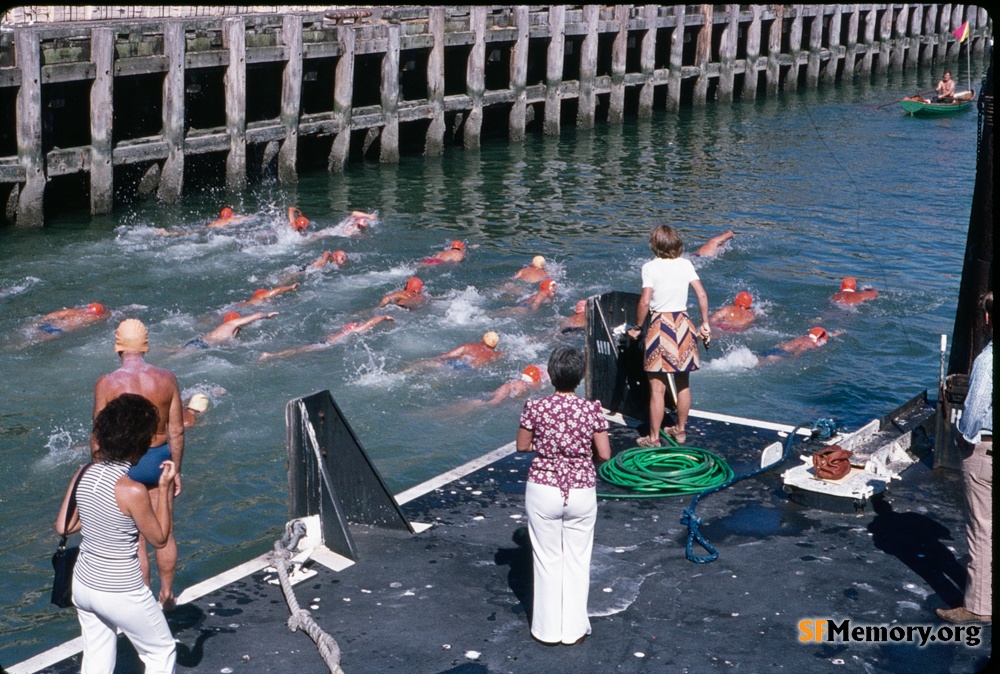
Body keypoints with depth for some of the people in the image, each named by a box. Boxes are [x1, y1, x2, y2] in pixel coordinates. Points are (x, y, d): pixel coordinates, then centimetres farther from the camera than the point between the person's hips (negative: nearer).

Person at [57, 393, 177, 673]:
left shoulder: (85, 472, -6)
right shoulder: (133, 490, -24)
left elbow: (63, 527, 4)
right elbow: (160, 539, -11)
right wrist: (165, 488, -10)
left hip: (83, 584, 7)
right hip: (122, 594, -7)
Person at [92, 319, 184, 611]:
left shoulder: (107, 384, -16)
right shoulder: (167, 379, -9)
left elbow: (99, 438, -12)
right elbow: (176, 431, -3)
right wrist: (176, 469, 9)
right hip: (159, 459, 3)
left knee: (135, 541, 10)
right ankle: (167, 594, 33)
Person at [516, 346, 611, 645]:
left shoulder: (536, 408, -12)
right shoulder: (592, 410, -12)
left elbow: (522, 446, -1)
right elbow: (604, 454, -8)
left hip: (543, 490, 0)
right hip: (582, 493, 0)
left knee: (547, 559, 13)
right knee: (577, 560, 14)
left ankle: (548, 628, 22)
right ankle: (573, 628, 22)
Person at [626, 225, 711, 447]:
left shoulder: (651, 267, -10)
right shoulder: (686, 264, 3)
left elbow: (645, 302, -15)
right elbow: (702, 295, 2)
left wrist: (637, 328, -2)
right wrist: (705, 324, 11)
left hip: (660, 326, -5)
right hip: (683, 325, 5)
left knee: (657, 388, 1)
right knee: (683, 384, 17)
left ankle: (654, 438, 7)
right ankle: (681, 430, 29)